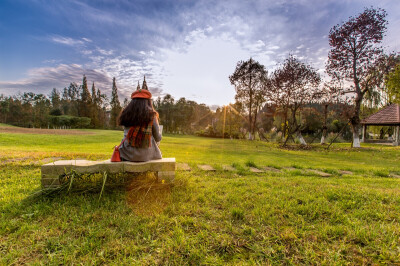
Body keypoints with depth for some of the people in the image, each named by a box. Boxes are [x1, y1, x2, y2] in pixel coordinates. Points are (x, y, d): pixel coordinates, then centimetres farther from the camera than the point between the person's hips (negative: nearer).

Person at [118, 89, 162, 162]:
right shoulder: (151, 115, -8)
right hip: (146, 155, -2)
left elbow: (126, 134, 10)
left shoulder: (125, 114, -1)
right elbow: (158, 138, -1)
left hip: (127, 155, 3)